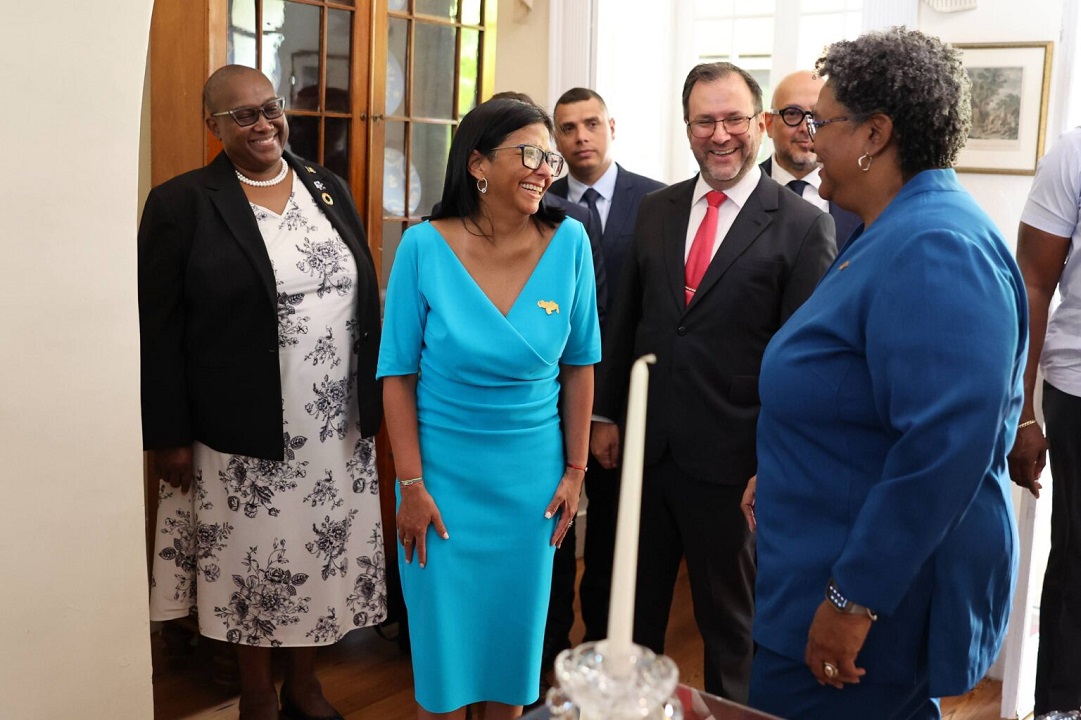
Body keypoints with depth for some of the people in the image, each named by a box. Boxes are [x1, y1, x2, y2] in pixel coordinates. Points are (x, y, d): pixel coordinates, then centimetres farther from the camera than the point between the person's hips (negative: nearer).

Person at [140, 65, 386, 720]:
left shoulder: (329, 188, 8)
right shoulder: (181, 204, -6)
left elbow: (366, 298, 12)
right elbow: (158, 331, -7)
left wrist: (374, 397, 9)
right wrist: (169, 436, -9)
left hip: (338, 426, 4)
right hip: (242, 434, -4)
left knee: (320, 550, 14)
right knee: (252, 561, 9)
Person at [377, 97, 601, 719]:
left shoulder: (569, 242, -8)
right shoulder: (424, 247, -12)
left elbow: (579, 365, 0)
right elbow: (398, 373, -8)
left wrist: (575, 470, 1)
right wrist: (411, 485, -9)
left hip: (532, 476, 2)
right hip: (444, 474, -1)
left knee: (516, 625, 16)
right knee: (444, 628, 12)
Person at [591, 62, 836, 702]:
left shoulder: (804, 226, -9)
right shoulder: (656, 210, 6)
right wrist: (607, 415, 10)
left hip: (730, 461, -4)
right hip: (645, 448, 4)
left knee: (730, 621, 15)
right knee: (636, 606, 19)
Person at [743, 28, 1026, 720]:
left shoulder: (936, 247, -24)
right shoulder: (891, 233, 10)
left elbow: (945, 447, -30)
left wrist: (855, 600, -26)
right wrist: (782, 474, 19)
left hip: (874, 589, -10)